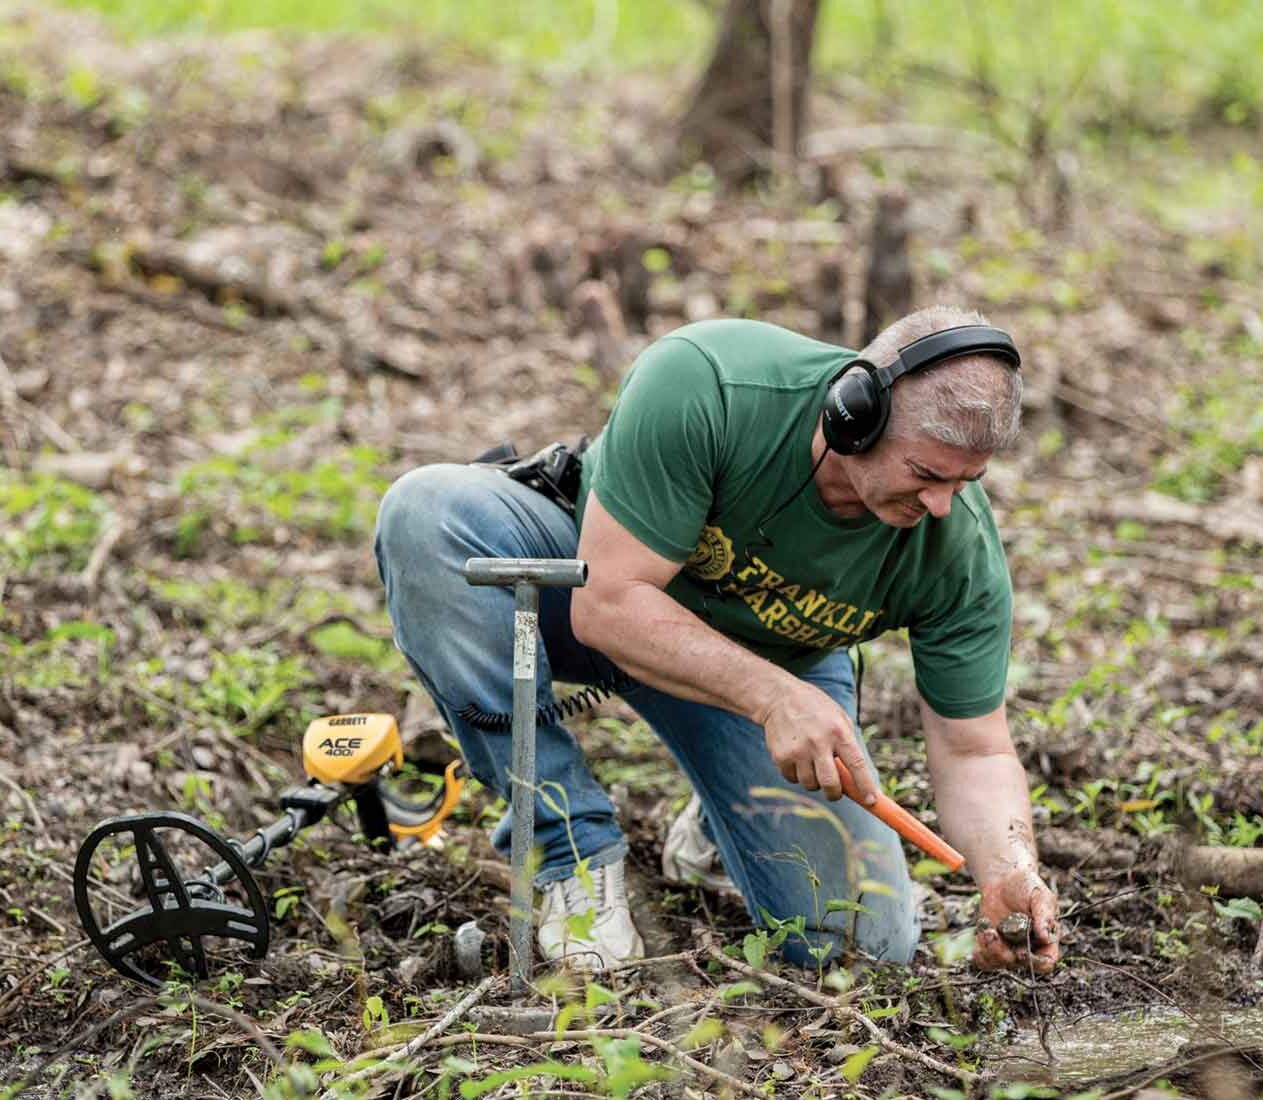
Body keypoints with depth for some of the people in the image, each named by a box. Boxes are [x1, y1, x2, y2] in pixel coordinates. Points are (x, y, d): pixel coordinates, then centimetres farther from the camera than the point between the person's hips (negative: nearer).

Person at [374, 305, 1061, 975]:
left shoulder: (963, 555, -26)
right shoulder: (702, 385, -37)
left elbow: (976, 754, -16)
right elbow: (605, 602, -33)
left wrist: (1011, 871, -36)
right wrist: (771, 696, -43)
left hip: (780, 663, 2)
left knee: (868, 939, -16)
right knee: (432, 511, -34)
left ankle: (725, 820, 20)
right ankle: (574, 850, -22)